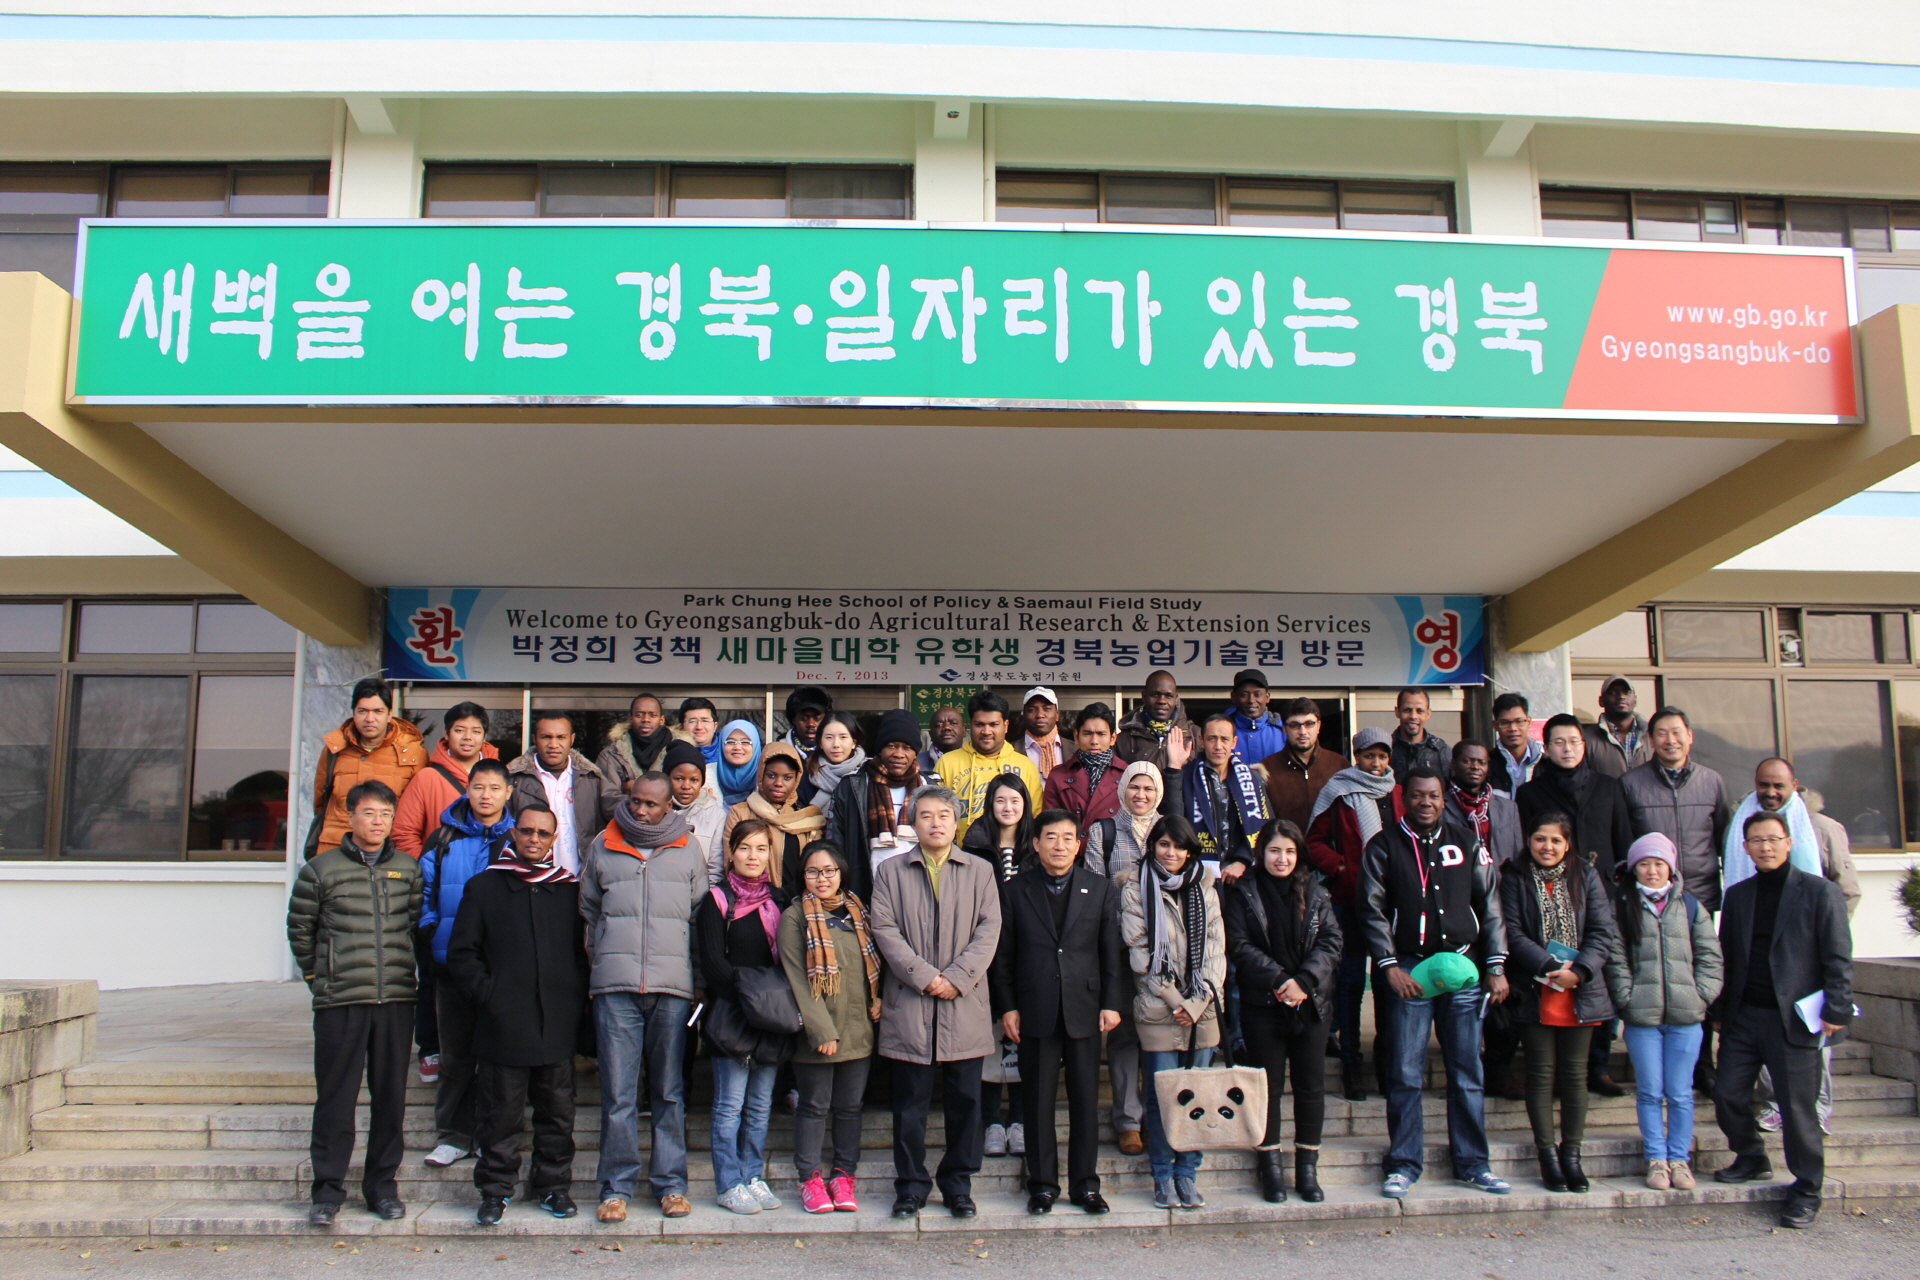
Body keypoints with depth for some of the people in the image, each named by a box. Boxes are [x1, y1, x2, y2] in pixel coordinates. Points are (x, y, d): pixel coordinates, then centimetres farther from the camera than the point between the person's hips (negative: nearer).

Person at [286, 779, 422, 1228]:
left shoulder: (408, 870, 9)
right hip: (340, 1003, -2)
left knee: (391, 1097, 7)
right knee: (335, 1098, 1)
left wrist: (401, 971, 11)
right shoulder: (321, 870, 1)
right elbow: (299, 928, 9)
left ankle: (382, 1185, 17)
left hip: (396, 1000, 2)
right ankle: (328, 1189, 12)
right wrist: (319, 976, 7)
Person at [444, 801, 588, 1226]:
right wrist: (487, 995, -5)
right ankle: (495, 1190, 16)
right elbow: (461, 954, 6)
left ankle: (552, 1185, 20)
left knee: (557, 1112, 7)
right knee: (501, 1113, 3)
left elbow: (584, 951, 13)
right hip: (503, 1027, -1)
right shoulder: (483, 887, 8)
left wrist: (576, 1002, 2)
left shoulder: (569, 889, 11)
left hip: (557, 1026, 2)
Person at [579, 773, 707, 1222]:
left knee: (670, 1092, 5)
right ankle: (616, 1187, 9)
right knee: (617, 1092, -1)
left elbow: (701, 919, 11)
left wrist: (696, 980, 6)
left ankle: (671, 1183, 14)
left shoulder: (688, 852, 9)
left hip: (672, 987, 0)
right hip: (615, 987, 0)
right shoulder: (602, 847, 10)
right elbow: (588, 911, 19)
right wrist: (602, 961, 11)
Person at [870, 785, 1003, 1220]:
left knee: (964, 1100, 6)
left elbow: (988, 931, 1)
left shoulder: (980, 871, 9)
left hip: (965, 1005, 1)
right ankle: (911, 1185, 17)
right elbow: (885, 930, -2)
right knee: (910, 1102, 5)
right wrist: (925, 977, -12)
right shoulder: (890, 871, 7)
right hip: (908, 1005, -1)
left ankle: (958, 1184, 19)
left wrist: (956, 979, -11)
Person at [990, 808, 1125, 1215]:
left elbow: (1112, 951, 6)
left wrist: (1111, 1003, 0)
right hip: (1035, 1011, -1)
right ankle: (1042, 1183, 16)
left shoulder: (1100, 889, 7)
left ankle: (1085, 1183, 17)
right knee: (1038, 1101, 5)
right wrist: (1006, 1006, -1)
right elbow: (1003, 955, 5)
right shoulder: (1014, 891, 4)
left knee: (1085, 1099, 5)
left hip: (1084, 1009, 1)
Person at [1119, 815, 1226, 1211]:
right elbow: (1138, 951, -4)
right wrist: (1174, 1000, -10)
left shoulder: (1204, 889, 11)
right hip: (1157, 1010, -3)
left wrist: (1198, 1002, -6)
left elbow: (1216, 949, 6)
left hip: (1202, 1010, 3)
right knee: (1161, 1096, 1)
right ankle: (1163, 1177, 13)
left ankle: (1187, 1175, 17)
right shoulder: (1136, 889, 1)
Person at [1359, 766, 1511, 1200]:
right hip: (1408, 971, -2)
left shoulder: (1466, 843, 10)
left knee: (1467, 1072, 6)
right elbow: (1373, 909, -1)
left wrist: (1496, 966, 4)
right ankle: (1404, 1164, 8)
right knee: (1405, 1074, -1)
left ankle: (1471, 1164, 16)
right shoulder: (1384, 847, 4)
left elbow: (1489, 905, 11)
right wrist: (1390, 966, -10)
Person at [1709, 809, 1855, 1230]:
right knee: (1727, 1095, 4)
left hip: (1792, 1018, -5)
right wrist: (1720, 1012, 12)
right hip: (1743, 1017, 5)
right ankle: (1752, 1159, 29)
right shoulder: (1737, 895, 11)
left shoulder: (1820, 892, -2)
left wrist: (1836, 1012, -11)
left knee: (1798, 1107, 1)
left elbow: (1838, 959, -5)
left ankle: (1807, 1191, 17)